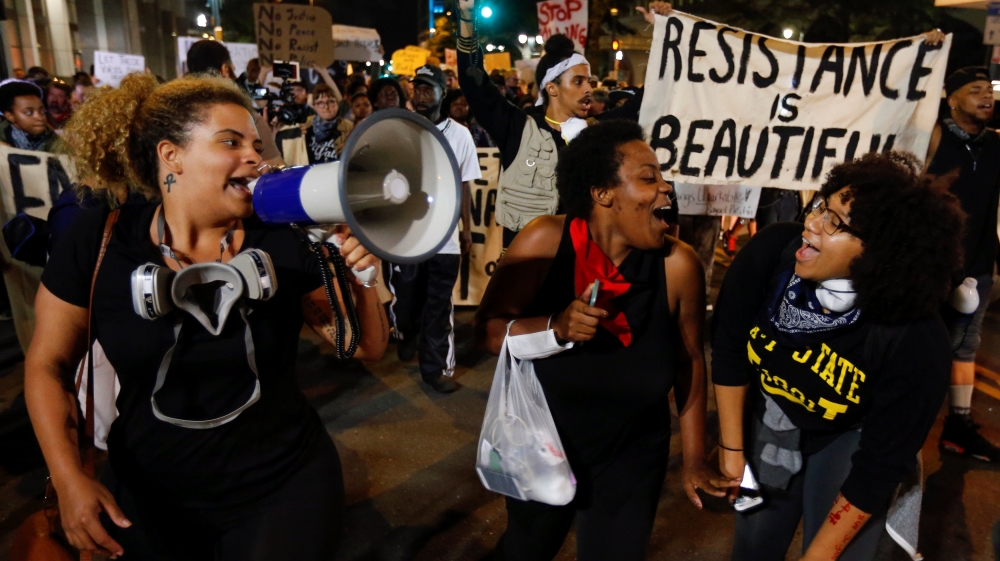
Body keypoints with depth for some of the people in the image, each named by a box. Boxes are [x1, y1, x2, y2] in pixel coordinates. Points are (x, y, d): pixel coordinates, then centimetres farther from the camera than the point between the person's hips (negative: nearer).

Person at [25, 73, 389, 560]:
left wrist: (360, 280, -24)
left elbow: (367, 347, -6)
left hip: (283, 488, 0)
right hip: (149, 498, 1)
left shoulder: (284, 243, -12)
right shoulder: (98, 242, -12)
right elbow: (47, 363, 0)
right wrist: (69, 479, -9)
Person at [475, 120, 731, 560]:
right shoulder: (545, 241, -22)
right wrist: (557, 329, -36)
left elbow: (689, 359, -6)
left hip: (631, 460, 0)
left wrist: (694, 460, 2)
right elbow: (487, 331, -17)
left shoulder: (678, 265, -20)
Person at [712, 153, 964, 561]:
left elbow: (881, 463, -23)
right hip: (768, 418, 3)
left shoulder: (917, 343, -34)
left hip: (849, 438, -2)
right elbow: (729, 349, -13)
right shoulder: (771, 252, -28)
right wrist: (731, 450, -5)